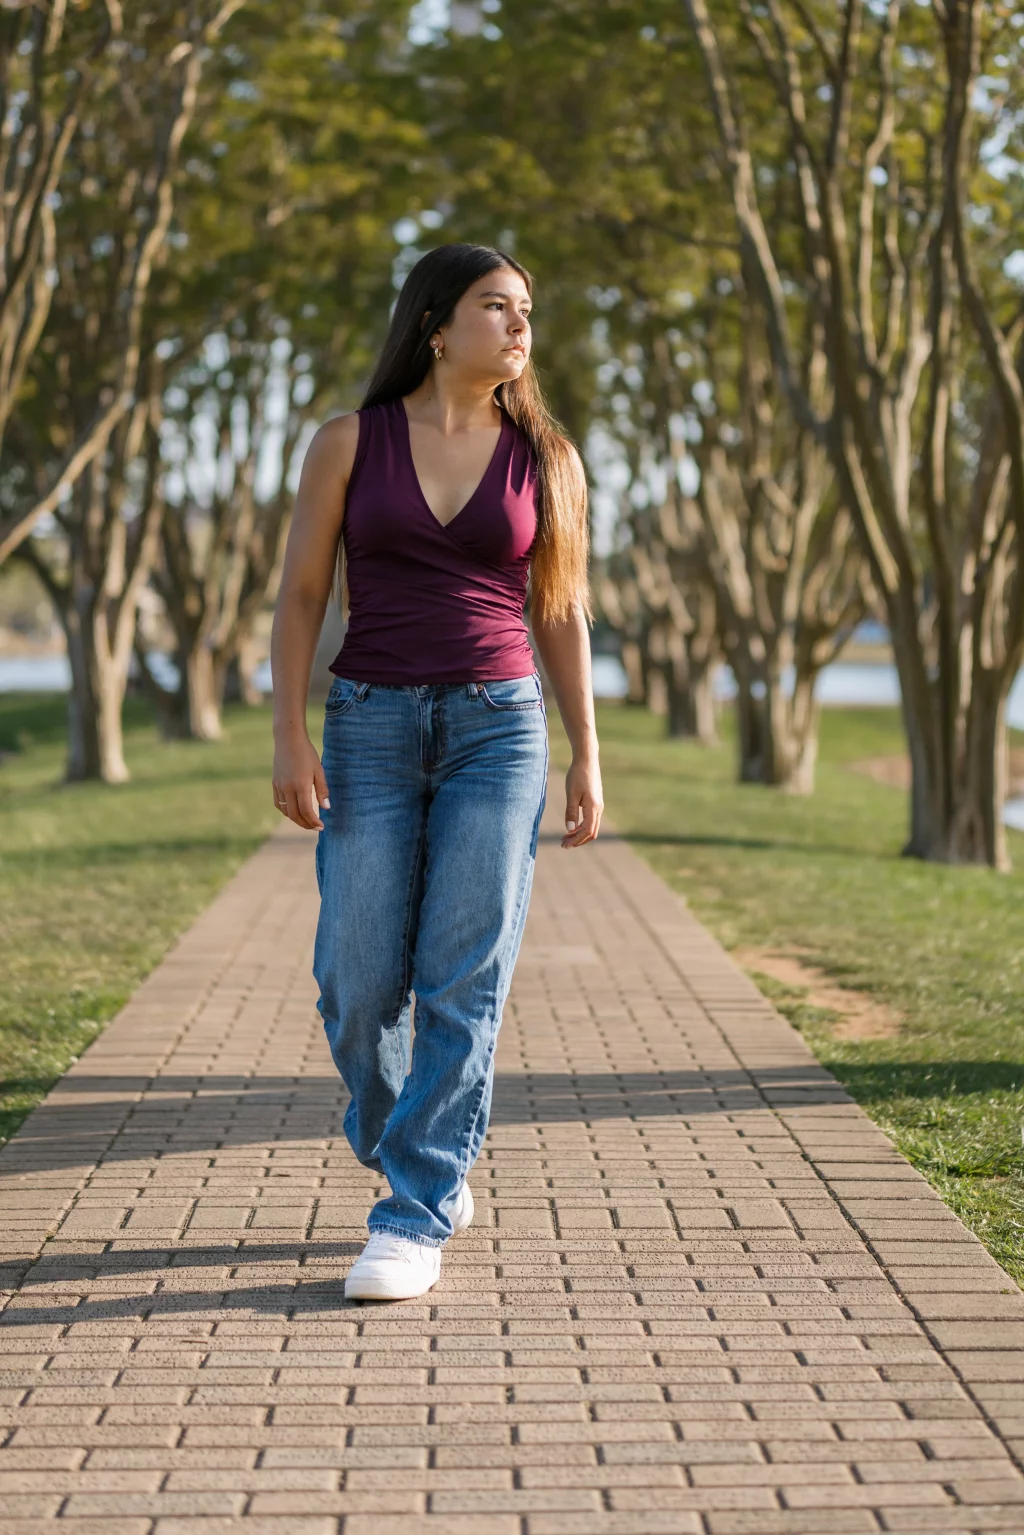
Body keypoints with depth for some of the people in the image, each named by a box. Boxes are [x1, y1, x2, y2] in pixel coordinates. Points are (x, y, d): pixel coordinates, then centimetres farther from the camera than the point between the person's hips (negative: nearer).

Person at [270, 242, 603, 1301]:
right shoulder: (349, 443, 2)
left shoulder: (544, 458, 6)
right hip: (372, 726, 0)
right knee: (358, 982, -3)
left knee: (463, 982, -8)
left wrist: (586, 758, 4)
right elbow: (300, 595, 2)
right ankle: (388, 1134, 28)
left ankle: (415, 1222, -3)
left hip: (499, 727, 0)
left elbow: (561, 615, 9)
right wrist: (288, 737, -7)